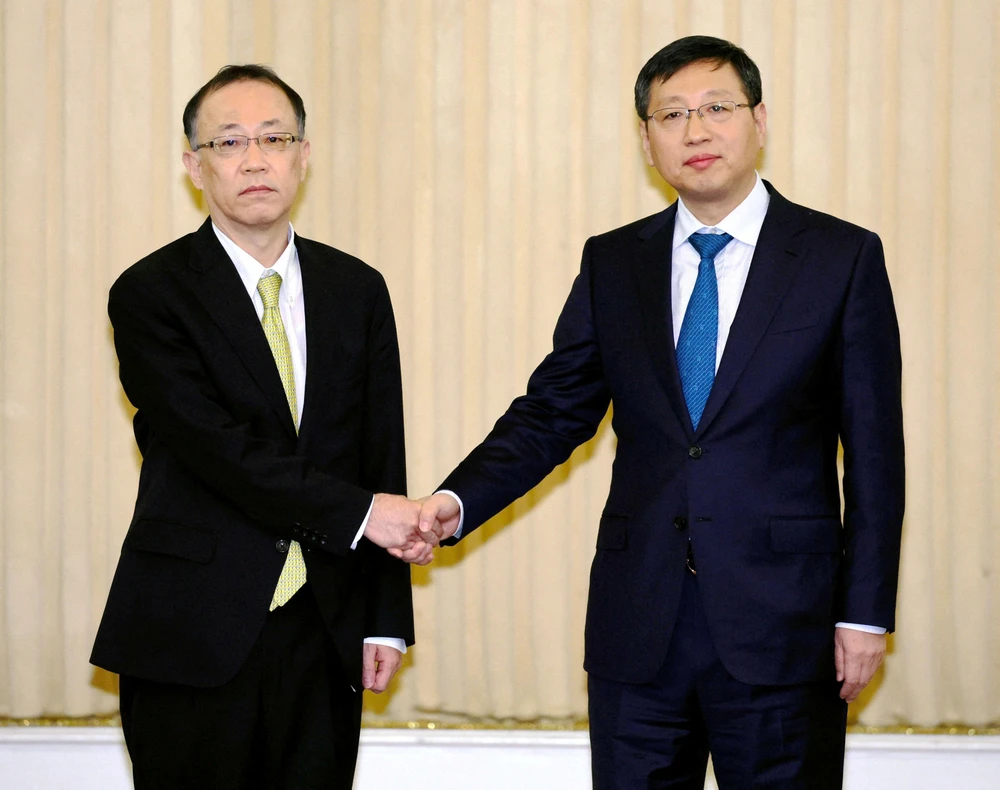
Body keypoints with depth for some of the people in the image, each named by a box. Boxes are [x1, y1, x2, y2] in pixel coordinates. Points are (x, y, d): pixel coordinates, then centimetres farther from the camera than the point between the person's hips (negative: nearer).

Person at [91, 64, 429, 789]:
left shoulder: (357, 290, 10)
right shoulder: (151, 294, -4)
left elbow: (381, 456, 9)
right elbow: (219, 450, -14)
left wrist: (386, 620, 5)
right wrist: (356, 511, -16)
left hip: (325, 631, 4)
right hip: (191, 638, -3)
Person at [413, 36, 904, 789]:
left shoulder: (843, 257, -1)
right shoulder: (613, 263, 9)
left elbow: (874, 449, -2)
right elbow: (553, 412, 8)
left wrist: (866, 612, -6)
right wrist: (458, 501, -9)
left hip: (781, 621, -2)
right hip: (638, 625, 3)